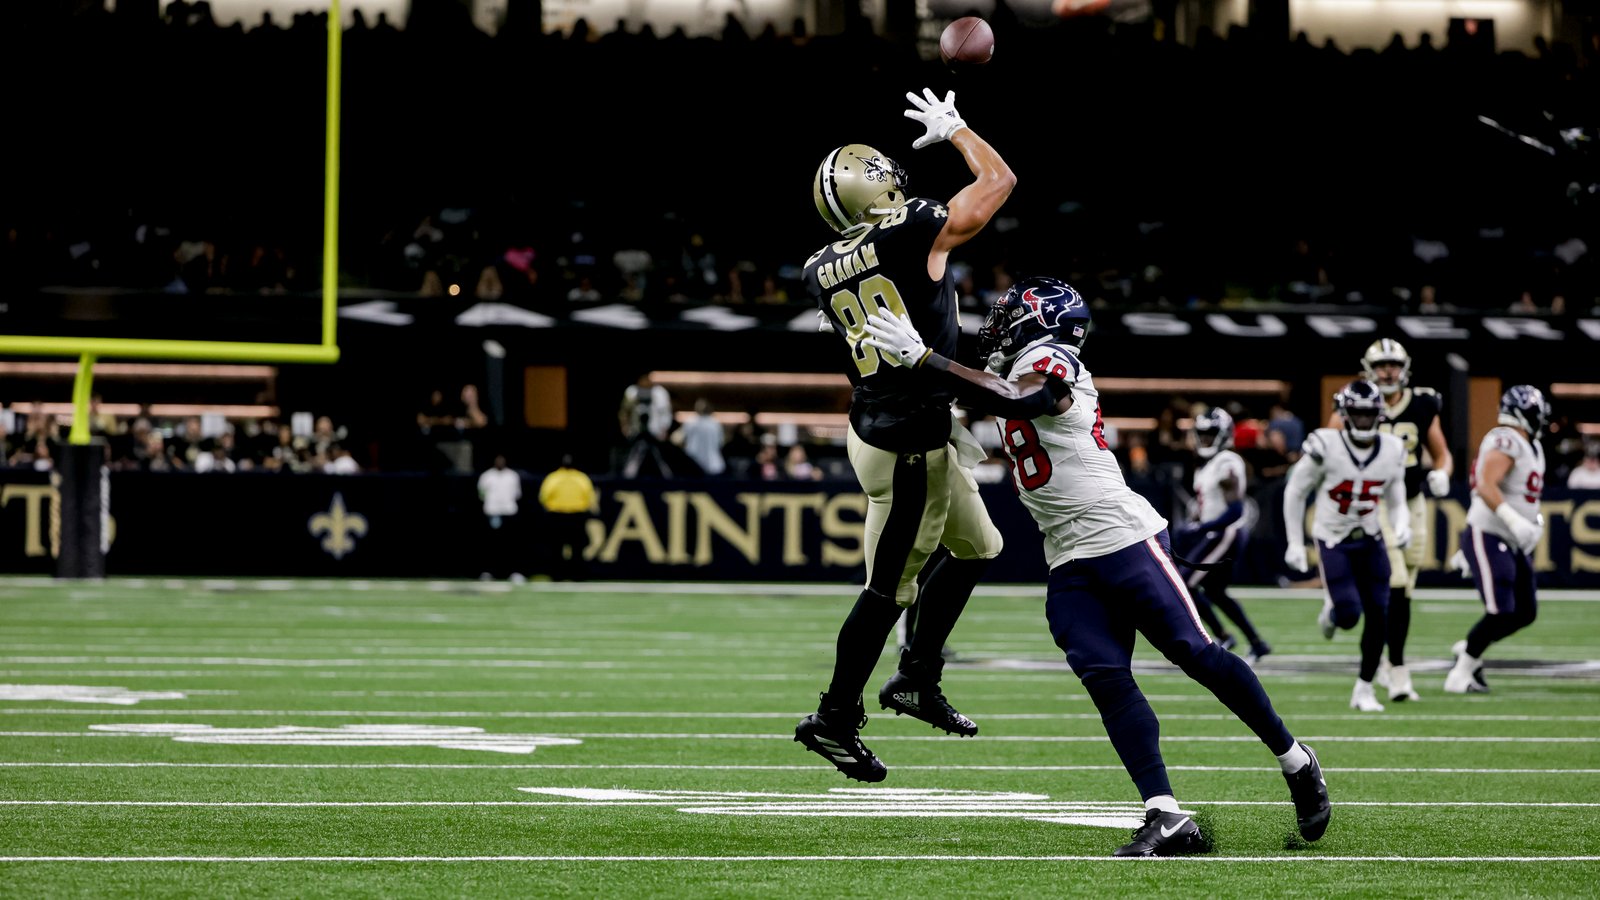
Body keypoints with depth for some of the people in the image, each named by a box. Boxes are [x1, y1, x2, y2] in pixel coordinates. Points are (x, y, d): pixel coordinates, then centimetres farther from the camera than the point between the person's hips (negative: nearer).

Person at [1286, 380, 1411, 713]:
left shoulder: (1391, 451, -3)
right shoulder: (1324, 447, -16)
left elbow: (1396, 502, 8)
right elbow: (1295, 493, -4)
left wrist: (1402, 526, -14)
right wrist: (1295, 543, -3)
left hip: (1370, 540, 4)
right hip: (1333, 540, -4)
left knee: (1378, 616, -3)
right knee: (1348, 615, -15)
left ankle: (1364, 689, 11)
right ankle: (1330, 612, 24)